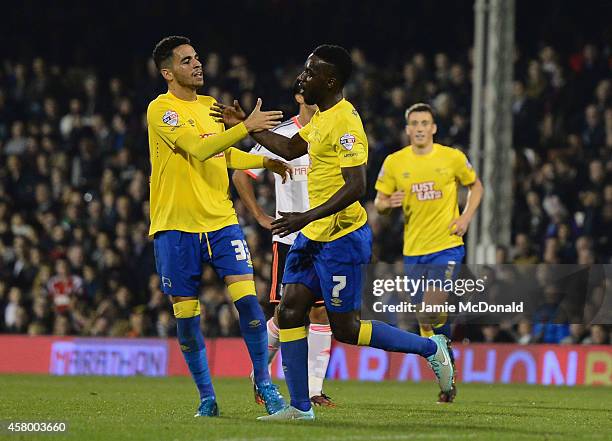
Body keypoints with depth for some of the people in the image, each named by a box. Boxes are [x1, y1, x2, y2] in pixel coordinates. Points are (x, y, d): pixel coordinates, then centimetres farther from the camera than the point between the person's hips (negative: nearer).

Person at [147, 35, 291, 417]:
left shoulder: (211, 106, 12)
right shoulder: (161, 110, -9)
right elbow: (199, 148, -23)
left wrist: (267, 162, 13)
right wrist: (247, 127, -29)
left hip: (221, 219, 4)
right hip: (175, 225, -4)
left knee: (247, 298, -10)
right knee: (186, 315, 1)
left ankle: (264, 382, 2)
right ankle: (207, 397, 14)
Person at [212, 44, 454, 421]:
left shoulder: (345, 122, -19)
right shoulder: (322, 116, 11)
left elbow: (355, 186, -26)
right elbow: (290, 149, 29)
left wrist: (306, 218, -29)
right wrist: (246, 125, 23)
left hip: (342, 238, -9)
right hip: (314, 235, 9)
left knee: (345, 328, -4)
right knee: (290, 310, 2)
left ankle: (430, 348, 11)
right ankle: (300, 407, 6)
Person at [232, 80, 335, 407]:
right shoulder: (280, 135, -4)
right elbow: (241, 174, 4)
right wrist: (260, 217, 2)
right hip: (289, 238, -3)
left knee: (321, 311, -1)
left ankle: (314, 387, 3)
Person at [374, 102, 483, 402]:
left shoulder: (453, 158, -1)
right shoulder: (394, 162, 3)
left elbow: (475, 186, 15)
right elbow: (379, 203, 9)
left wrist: (465, 218, -1)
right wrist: (389, 203, -15)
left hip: (447, 246, -3)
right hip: (413, 250, 3)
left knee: (431, 312, -20)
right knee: (425, 320, 7)